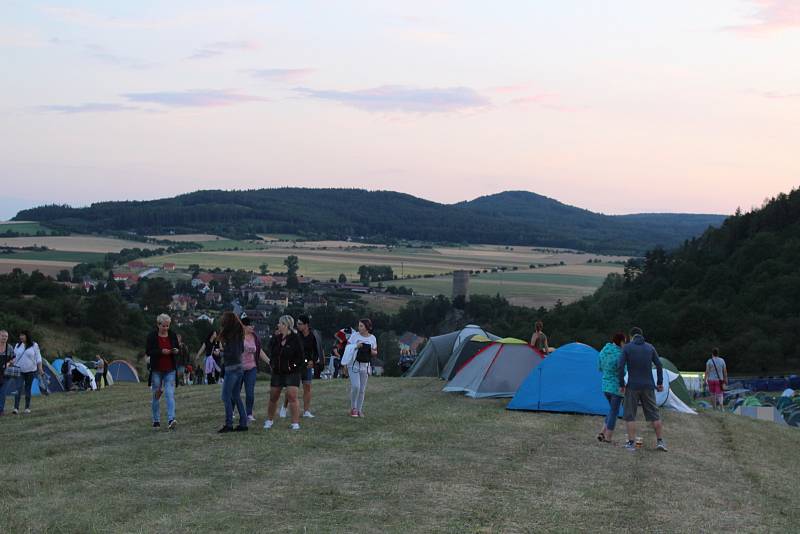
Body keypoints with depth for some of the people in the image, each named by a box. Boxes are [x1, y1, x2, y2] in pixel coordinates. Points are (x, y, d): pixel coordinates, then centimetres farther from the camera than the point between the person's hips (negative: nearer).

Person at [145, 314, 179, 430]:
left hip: (170, 370, 1)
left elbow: (178, 349, 15)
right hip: (156, 370, -1)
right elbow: (148, 351, -6)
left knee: (170, 394, -12)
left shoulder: (172, 335, 6)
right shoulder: (152, 336, -2)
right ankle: (156, 421, 17)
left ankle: (171, 420, -20)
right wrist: (161, 351, -19)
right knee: (156, 395, 6)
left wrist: (176, 351, -9)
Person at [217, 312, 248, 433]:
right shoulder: (238, 334, 10)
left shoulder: (231, 336, -17)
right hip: (239, 367, 9)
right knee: (236, 396, 13)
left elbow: (233, 353, -20)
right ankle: (243, 423, 13)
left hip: (232, 368, -9)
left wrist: (222, 353, -5)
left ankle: (228, 424, -2)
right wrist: (225, 352, 12)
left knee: (226, 397, -3)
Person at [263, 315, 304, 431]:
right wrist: (272, 364, 5)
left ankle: (295, 423, -9)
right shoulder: (275, 339, 5)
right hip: (277, 372, 5)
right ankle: (269, 420, 27)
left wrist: (293, 366, -15)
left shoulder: (295, 339, -9)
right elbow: (271, 353, 18)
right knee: (273, 397, 11)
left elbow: (300, 357, -7)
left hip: (292, 373, -5)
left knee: (292, 396, -13)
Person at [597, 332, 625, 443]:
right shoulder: (619, 354, -19)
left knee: (613, 410, 23)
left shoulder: (603, 351, 4)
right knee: (614, 412, 4)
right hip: (616, 387, -7)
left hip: (605, 386, 7)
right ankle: (607, 438, 8)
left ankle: (602, 433, 15)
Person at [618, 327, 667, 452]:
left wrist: (621, 384, -3)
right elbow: (659, 365, 5)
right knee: (654, 414, 10)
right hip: (648, 386, 3)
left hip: (632, 386, -3)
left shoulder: (627, 348, -3)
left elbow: (621, 367, -10)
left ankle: (631, 443, 1)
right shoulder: (650, 347, 6)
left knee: (629, 415, 5)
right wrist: (660, 383, 14)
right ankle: (660, 441, 8)